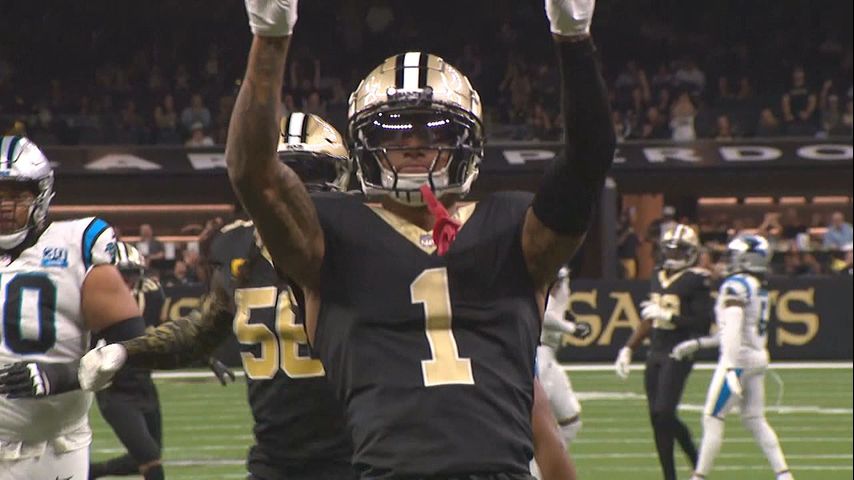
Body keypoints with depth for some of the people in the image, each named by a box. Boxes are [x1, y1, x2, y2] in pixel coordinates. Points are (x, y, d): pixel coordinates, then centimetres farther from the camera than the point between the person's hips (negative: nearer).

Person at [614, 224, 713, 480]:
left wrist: (668, 316, -20)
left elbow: (702, 323, -14)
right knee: (657, 417, 4)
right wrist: (628, 349, 21)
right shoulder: (658, 277, 14)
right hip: (656, 351, 7)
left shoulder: (696, 281, -8)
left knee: (664, 413, -14)